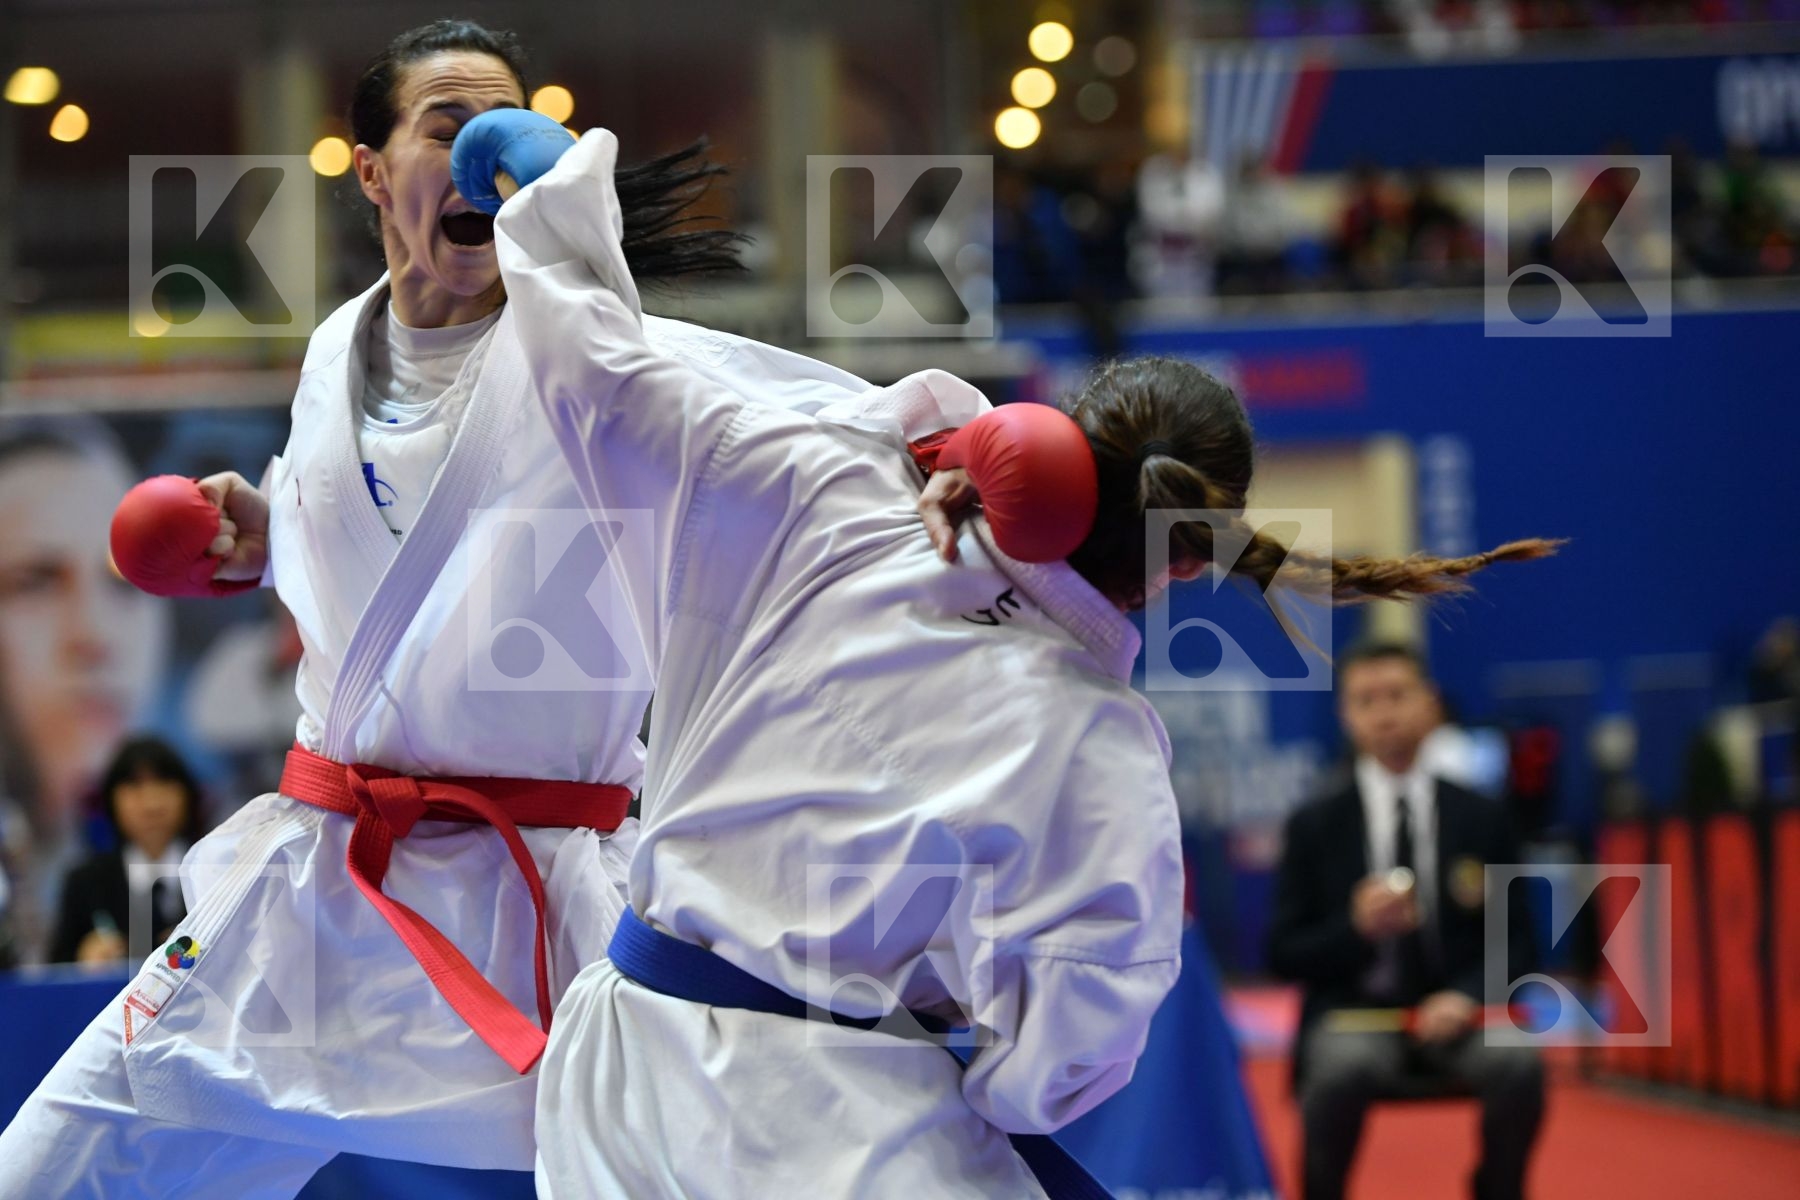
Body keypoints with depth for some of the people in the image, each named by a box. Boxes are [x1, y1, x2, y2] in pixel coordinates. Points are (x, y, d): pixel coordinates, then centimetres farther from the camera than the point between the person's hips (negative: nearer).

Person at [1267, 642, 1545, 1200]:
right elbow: (1284, 954, 4)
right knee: (1342, 1069, -37)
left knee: (1519, 1064, -31)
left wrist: (1467, 995, -13)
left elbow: (1515, 939, 8)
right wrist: (1356, 927, -16)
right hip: (1354, 1013, -1)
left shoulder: (1481, 820, 8)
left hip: (1451, 1010, 1)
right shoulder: (1314, 828, 5)